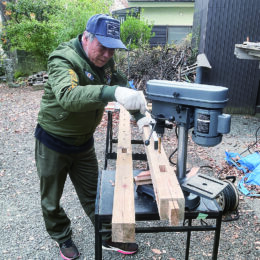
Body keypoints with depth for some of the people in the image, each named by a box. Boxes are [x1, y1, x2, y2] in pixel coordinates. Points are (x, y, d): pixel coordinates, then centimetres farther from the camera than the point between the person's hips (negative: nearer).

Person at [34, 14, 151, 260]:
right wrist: (112, 92, -62)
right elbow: (68, 96, -47)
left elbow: (122, 85, 2)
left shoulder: (105, 60, -5)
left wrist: (140, 115, -15)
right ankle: (63, 239, 40)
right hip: (53, 142, -5)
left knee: (93, 195, 16)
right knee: (51, 200, 15)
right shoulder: (64, 59, -27)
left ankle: (109, 238, 33)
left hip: (83, 142, 5)